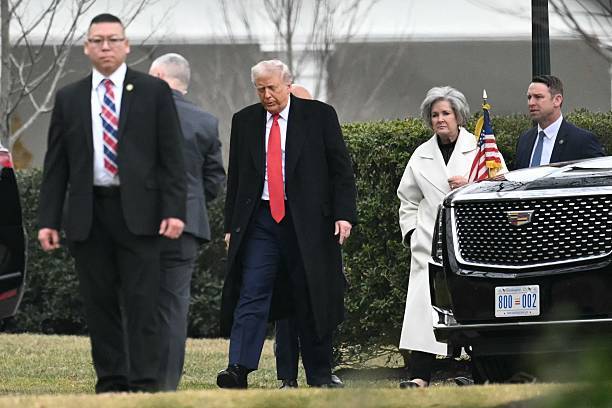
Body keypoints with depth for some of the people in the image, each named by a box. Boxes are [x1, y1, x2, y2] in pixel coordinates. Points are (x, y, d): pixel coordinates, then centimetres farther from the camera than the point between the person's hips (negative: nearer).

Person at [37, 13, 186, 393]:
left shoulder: (154, 92, 4)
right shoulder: (69, 98, 11)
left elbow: (172, 157, 1)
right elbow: (56, 165, 11)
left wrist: (174, 210, -8)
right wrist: (48, 219, 4)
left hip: (138, 212, -3)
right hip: (88, 215, 3)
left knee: (142, 302, -7)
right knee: (100, 304, 4)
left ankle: (144, 384, -8)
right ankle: (110, 383, 9)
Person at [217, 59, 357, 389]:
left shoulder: (319, 116, 1)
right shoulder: (244, 121, 10)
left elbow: (341, 169, 0)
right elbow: (235, 176, 14)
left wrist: (344, 214, -9)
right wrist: (231, 224, 9)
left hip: (307, 221, -2)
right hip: (260, 221, 2)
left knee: (310, 300, 4)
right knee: (251, 295, -10)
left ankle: (319, 376, 12)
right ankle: (239, 369, -18)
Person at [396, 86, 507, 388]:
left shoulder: (480, 149, 5)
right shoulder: (421, 156, 15)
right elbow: (408, 199, 23)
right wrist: (411, 232, 11)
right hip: (432, 243, 2)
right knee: (424, 304, -10)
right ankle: (420, 375, -16)